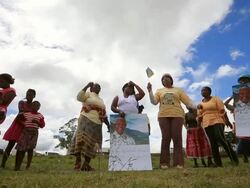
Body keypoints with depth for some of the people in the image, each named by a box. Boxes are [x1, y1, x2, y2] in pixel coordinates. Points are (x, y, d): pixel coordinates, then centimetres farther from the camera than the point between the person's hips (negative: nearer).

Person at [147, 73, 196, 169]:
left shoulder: (178, 90, 18)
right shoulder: (159, 91, 19)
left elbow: (187, 101, 10)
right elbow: (154, 102, 5)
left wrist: (196, 107, -6)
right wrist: (150, 90, -5)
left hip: (177, 115, 0)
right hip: (163, 116, 1)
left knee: (177, 138, -6)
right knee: (165, 138, -5)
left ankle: (178, 163, -4)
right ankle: (164, 163, -2)